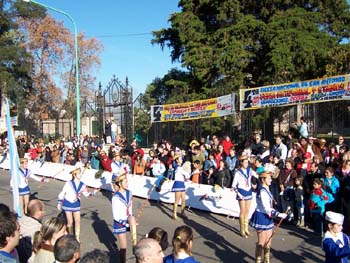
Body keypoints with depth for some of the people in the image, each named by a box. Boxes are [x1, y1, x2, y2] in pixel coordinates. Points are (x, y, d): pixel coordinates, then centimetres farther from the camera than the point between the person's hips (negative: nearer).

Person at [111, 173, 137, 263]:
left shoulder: (129, 193, -2)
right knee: (123, 247, 4)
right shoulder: (116, 197, -19)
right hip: (120, 223, -4)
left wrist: (131, 221, 2)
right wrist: (127, 224, -19)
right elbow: (116, 216, -17)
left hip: (127, 220, 4)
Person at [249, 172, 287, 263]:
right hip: (262, 217, -10)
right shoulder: (262, 191, -24)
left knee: (268, 241, 19)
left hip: (267, 217, 10)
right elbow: (266, 208, -27)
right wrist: (279, 214, -28)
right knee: (261, 243, 1)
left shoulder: (266, 189, 7)